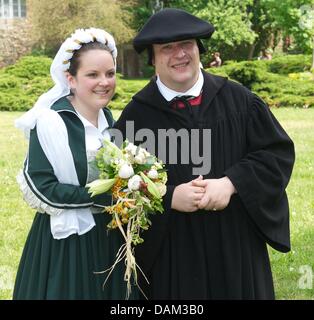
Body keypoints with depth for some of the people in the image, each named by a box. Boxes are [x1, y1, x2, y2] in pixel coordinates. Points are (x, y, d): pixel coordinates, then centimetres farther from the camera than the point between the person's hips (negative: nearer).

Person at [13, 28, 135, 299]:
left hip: (107, 235, 7)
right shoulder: (50, 123, -18)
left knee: (108, 292, 17)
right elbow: (40, 188, -20)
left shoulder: (108, 118, 5)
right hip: (66, 239, -6)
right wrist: (101, 196, -22)